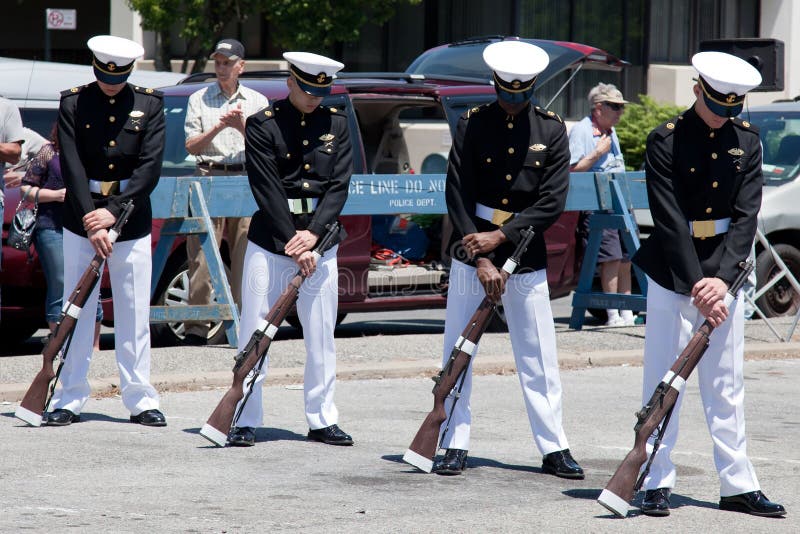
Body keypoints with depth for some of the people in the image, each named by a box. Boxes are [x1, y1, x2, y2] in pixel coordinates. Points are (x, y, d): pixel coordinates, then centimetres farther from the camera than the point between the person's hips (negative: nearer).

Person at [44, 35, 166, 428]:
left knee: (134, 315, 3)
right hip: (82, 220, 0)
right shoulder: (73, 103, -1)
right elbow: (72, 167, -9)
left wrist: (114, 211, -15)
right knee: (76, 311, 3)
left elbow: (150, 167, -6)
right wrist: (90, 220, -19)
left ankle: (140, 400, 9)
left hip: (132, 221, 0)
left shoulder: (149, 104, 2)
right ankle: (70, 400, 8)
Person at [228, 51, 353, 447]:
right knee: (254, 333, -1)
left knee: (321, 335, 6)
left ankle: (322, 420, 14)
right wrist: (293, 244, -17)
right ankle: (245, 420, 4)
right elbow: (267, 191, -10)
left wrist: (312, 234, -13)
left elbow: (339, 185, 1)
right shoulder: (263, 125, -4)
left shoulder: (336, 124, 7)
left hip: (320, 241, 3)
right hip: (270, 242, -3)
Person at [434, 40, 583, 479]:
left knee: (539, 358, 2)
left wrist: (499, 237, -13)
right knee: (457, 353, 1)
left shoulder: (551, 130, 1)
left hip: (526, 260, 0)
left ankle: (554, 448, 8)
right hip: (471, 254, 0)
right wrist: (480, 260, -13)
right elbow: (458, 196, -5)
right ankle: (455, 446, 8)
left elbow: (553, 202, -5)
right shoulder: (472, 125, -1)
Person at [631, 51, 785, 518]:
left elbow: (747, 215, -3)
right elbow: (670, 221, -14)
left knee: (727, 384, 8)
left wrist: (723, 278, -15)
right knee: (664, 379, 0)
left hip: (725, 272, 3)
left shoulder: (747, 140, 3)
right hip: (674, 272, -3)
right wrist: (696, 285, -20)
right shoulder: (666, 140, -8)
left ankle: (738, 485, 11)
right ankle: (657, 484, 6)